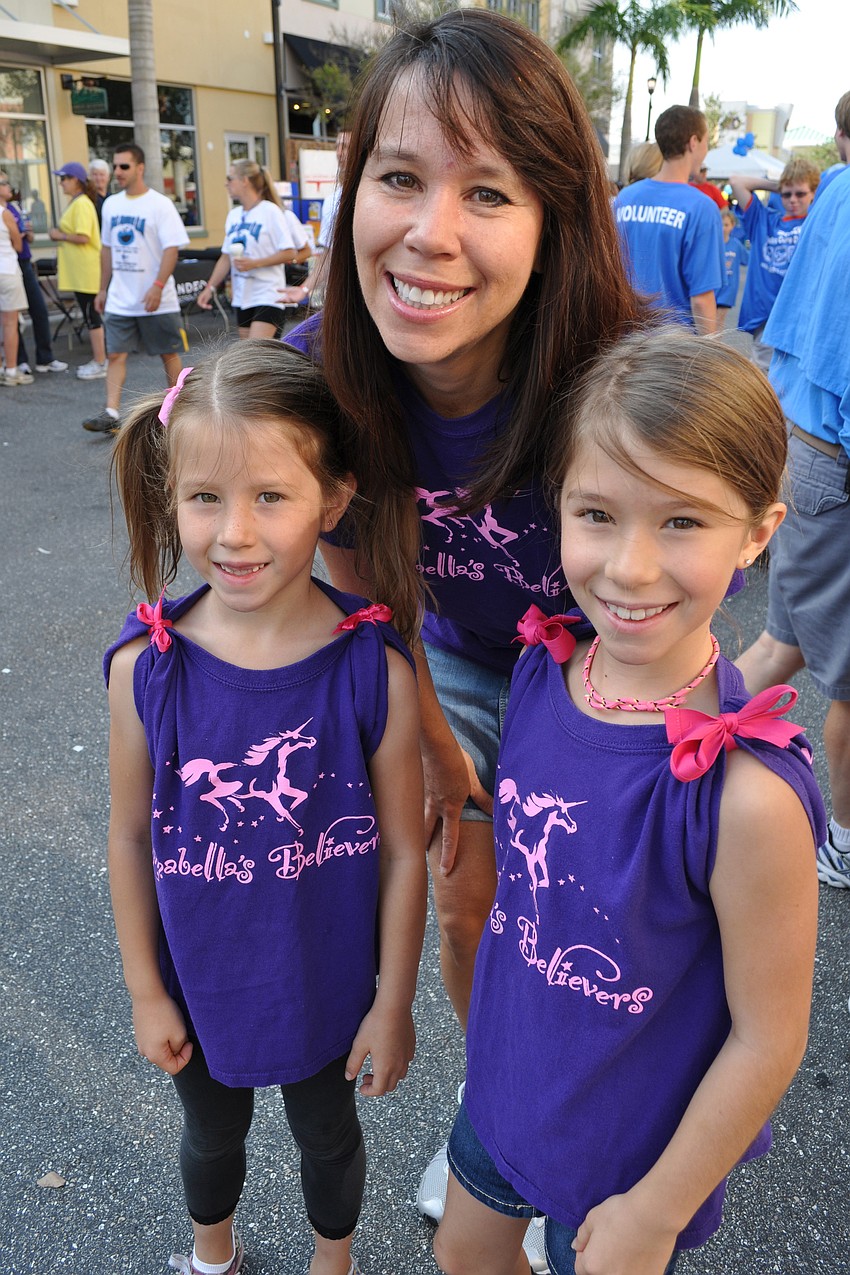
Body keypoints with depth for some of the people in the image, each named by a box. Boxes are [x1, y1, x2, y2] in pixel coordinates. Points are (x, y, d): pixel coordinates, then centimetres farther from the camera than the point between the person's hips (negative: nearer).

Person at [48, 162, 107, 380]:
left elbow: (82, 237, -21)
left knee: (91, 314, -6)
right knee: (90, 314, 13)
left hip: (86, 269, -10)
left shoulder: (82, 204, -13)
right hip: (79, 270, 10)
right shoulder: (76, 202, 16)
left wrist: (60, 235, -9)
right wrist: (60, 235, 8)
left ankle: (100, 364, -1)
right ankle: (98, 359, 19)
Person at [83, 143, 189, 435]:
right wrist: (103, 289, 15)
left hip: (156, 300, -5)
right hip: (119, 300, 5)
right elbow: (107, 249, 17)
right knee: (115, 354, -3)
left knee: (169, 354, 7)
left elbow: (172, 248, -15)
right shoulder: (111, 204, 10)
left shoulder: (160, 204, -8)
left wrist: (158, 286, -24)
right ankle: (111, 413, -6)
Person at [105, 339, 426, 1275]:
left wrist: (393, 1003, -6)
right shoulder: (144, 667, -21)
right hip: (200, 982, 2)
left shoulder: (373, 668, -25)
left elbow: (401, 850, -15)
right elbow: (131, 836, -8)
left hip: (330, 984, -1)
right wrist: (145, 991, 1)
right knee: (212, 1133, 31)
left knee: (327, 1132, 28)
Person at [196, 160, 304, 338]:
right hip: (242, 297, 7)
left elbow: (289, 253, -12)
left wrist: (255, 263, -19)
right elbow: (226, 257, 17)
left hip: (268, 296, -7)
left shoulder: (270, 211, -7)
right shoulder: (233, 215, 12)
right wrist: (211, 287, 9)